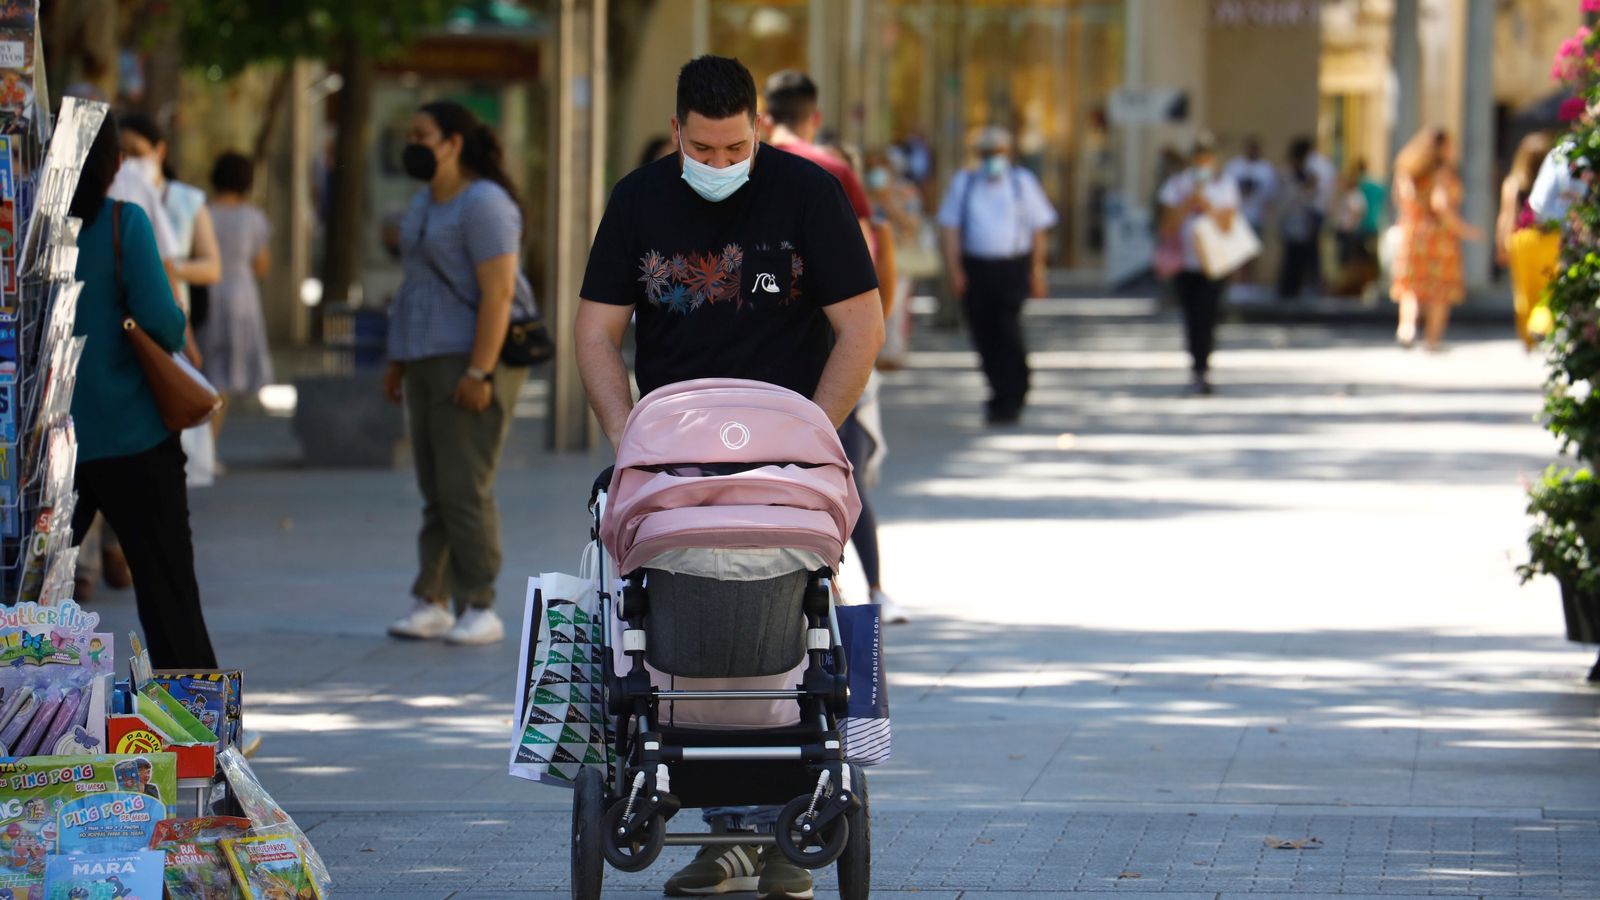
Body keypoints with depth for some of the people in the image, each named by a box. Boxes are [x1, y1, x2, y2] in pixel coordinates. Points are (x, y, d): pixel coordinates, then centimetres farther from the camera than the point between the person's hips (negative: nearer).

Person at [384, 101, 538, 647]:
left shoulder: (483, 204, -14)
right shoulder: (426, 202, 16)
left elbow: (499, 292, -20)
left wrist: (479, 372, -24)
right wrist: (398, 358, 19)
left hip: (474, 359, -9)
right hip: (430, 357, 9)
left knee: (464, 488, -11)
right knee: (436, 489, 7)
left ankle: (480, 610, -7)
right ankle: (431, 603, 8)